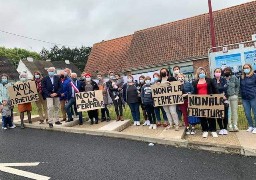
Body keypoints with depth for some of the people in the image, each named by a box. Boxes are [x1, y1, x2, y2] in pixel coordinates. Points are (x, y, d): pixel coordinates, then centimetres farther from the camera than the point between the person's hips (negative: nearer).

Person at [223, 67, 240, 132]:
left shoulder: (234, 77, 6)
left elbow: (238, 86, 9)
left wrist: (236, 93, -1)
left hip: (234, 96, 2)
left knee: (234, 111, 5)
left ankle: (235, 125, 13)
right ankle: (230, 125, 7)